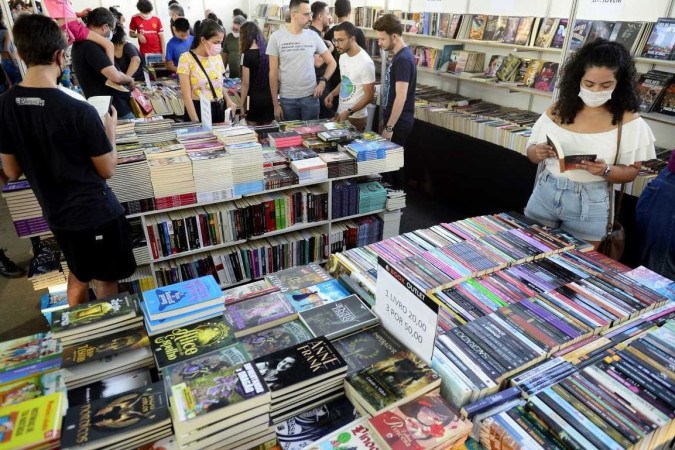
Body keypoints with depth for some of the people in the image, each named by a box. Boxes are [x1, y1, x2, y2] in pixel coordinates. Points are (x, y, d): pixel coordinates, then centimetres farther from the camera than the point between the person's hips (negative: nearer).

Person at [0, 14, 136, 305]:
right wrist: (110, 130, 2)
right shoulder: (79, 111, -24)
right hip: (96, 213, -6)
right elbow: (107, 170, -12)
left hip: (55, 213, 6)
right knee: (105, 282, 13)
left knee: (78, 276, 27)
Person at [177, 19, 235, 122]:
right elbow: (187, 96, -13)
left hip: (219, 109, 5)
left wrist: (228, 100, -2)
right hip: (198, 110, -5)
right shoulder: (186, 59, -9)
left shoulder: (217, 57, 6)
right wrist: (196, 122, -21)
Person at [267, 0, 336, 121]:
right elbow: (273, 73, -1)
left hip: (310, 97, 1)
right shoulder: (276, 37, -3)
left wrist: (323, 81, -9)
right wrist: (276, 103, -3)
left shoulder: (313, 36, 1)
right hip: (286, 98, -1)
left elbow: (332, 62, 9)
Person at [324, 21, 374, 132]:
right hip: (340, 113, 8)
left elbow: (369, 96, -17)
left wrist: (349, 112, -24)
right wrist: (332, 93, 1)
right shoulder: (343, 56, 5)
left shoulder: (365, 63, -19)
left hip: (356, 118, -7)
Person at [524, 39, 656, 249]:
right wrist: (538, 153, -18)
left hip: (589, 205, -2)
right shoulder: (557, 110, -2)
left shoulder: (628, 121, -7)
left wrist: (605, 171, -22)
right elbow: (531, 152, 4)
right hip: (545, 194, 2)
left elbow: (631, 171, -2)